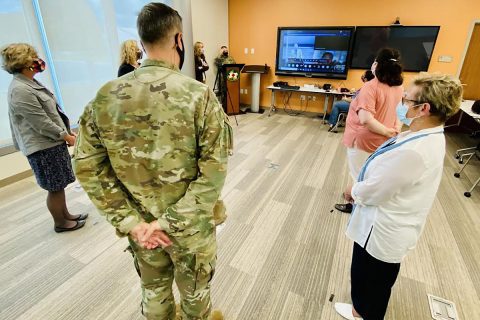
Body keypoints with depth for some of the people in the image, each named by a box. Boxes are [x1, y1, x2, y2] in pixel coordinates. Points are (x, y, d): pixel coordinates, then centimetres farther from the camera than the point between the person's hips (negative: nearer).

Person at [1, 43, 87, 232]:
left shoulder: (30, 83, 12)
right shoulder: (20, 90, -19)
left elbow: (51, 113, 16)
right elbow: (41, 123, -21)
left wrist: (66, 132, 11)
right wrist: (66, 136, -12)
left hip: (52, 142, 9)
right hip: (43, 147, -9)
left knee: (60, 184, 19)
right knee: (55, 187, 5)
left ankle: (65, 215, 34)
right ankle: (60, 223, 22)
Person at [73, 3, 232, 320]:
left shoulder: (104, 97, -8)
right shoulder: (199, 95, -20)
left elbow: (88, 168, -7)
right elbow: (214, 172, -22)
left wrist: (130, 221, -7)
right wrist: (170, 222, -15)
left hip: (141, 225, 3)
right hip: (191, 226, -2)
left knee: (154, 291, 29)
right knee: (195, 291, 25)